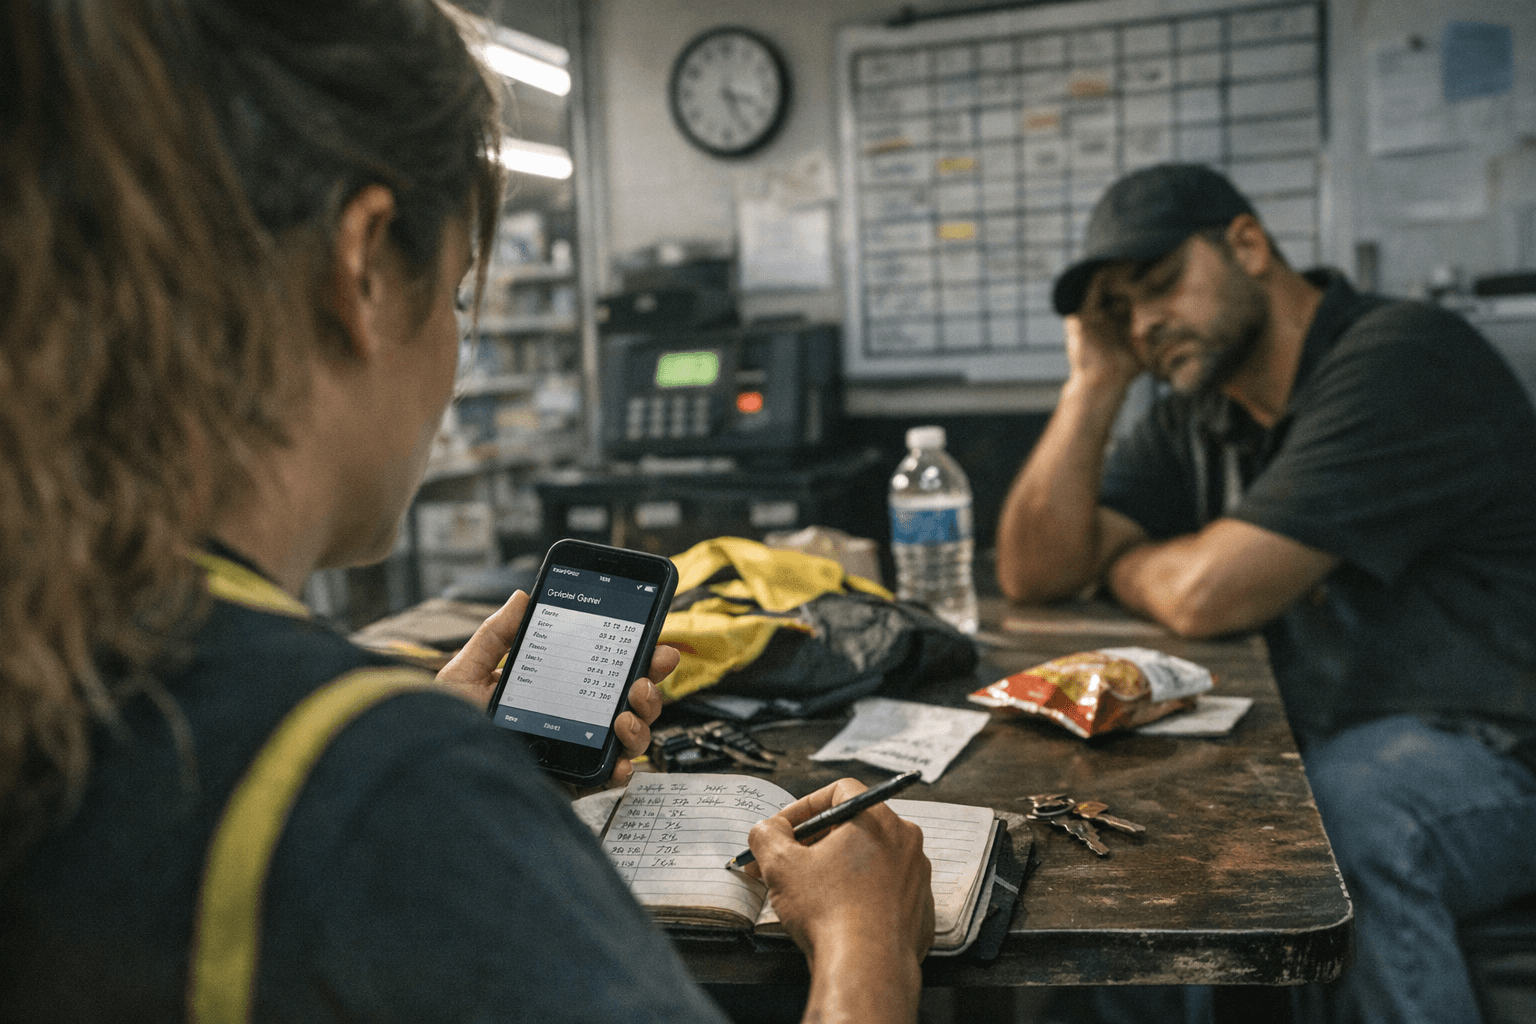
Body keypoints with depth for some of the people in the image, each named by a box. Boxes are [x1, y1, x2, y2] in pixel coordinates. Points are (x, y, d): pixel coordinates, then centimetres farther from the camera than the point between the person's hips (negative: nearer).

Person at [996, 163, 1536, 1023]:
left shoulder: (1402, 358, -18)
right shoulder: (1199, 413, 8)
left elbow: (1206, 596, -24)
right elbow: (1035, 573, 1)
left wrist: (1120, 562, -1)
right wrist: (1096, 381, -4)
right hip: (1319, 743, 7)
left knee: (1338, 813, -37)